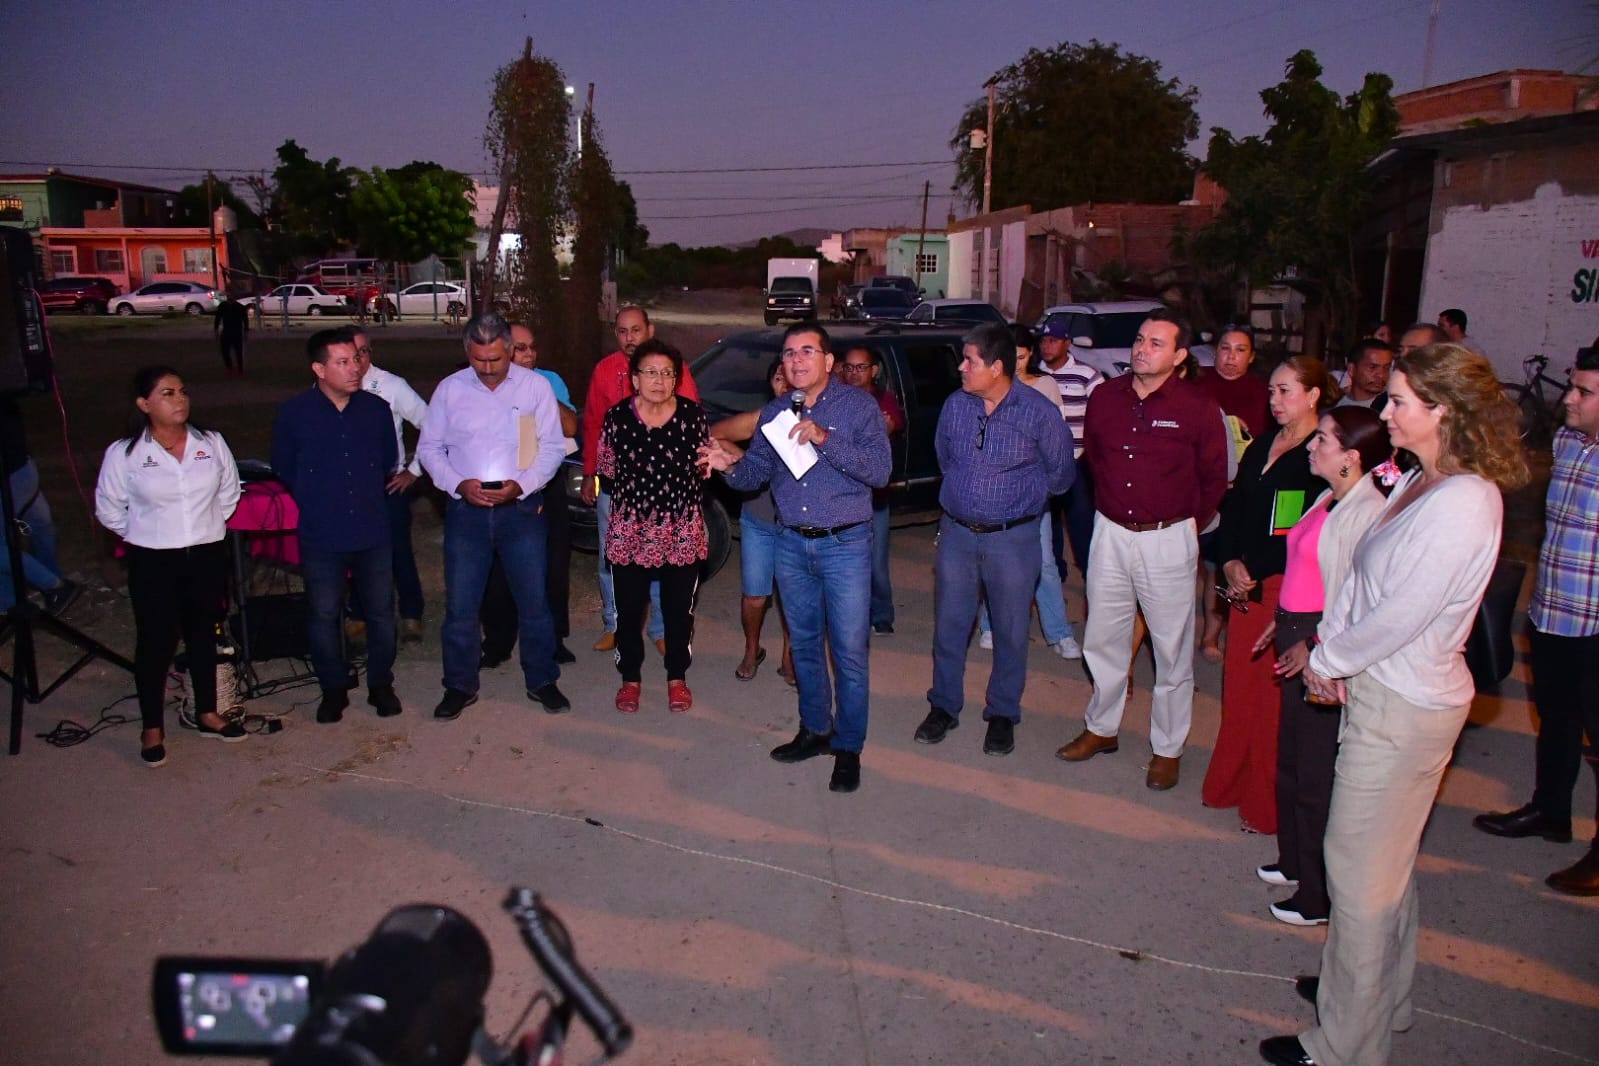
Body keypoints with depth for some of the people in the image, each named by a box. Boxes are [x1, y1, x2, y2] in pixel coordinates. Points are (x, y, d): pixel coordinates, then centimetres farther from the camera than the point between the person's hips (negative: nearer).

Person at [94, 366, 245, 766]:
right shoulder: (123, 454, -11)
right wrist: (145, 535, 5)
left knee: (203, 635, 16)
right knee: (156, 641, 5)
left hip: (207, 555, 3)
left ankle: (207, 713, 32)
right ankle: (152, 728, 20)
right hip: (152, 561, -3)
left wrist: (206, 525, 9)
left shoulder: (212, 444, -5)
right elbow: (108, 509, 2)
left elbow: (229, 494, 10)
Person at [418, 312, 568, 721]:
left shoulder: (536, 386, -2)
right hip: (466, 509, 1)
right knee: (460, 603, 6)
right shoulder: (449, 389, 1)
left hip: (521, 507, -1)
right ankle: (460, 686, 22)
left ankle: (542, 681, 21)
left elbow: (553, 447, -1)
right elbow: (429, 448, 6)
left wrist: (521, 484, -16)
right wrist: (459, 484, -12)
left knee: (533, 599, 5)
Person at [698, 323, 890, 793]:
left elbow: (880, 471, -16)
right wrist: (731, 465, -13)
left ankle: (848, 748, 13)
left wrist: (825, 439, -26)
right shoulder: (774, 413, 10)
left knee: (849, 652, -1)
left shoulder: (858, 406, -6)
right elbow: (756, 473, 9)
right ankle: (814, 730, 31)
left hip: (844, 544, -5)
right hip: (791, 544, 5)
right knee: (804, 644, 15)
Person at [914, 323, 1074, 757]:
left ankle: (1002, 715, 24)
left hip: (1012, 538, -3)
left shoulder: (1039, 412, -12)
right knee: (948, 624, 10)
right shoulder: (955, 405, -1)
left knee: (1010, 631, 8)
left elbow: (1060, 474, 1)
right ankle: (944, 706, 26)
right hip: (956, 531, 3)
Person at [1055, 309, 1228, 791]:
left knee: (1172, 648, 4)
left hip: (1168, 539, -4)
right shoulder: (1104, 397, 2)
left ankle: (1167, 748, 18)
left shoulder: (1198, 408, -9)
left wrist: (1185, 527, 8)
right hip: (1110, 534, 4)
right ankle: (1101, 728, 31)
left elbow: (1214, 480, 2)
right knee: (1102, 638, 13)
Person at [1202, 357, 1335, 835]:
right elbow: (1233, 508, 16)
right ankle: (1232, 784, 28)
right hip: (1248, 585, 7)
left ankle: (1267, 804, 13)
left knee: (1275, 695, 0)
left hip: (1291, 590, -7)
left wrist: (1255, 574, -13)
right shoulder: (1261, 447, 14)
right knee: (1240, 686, 13)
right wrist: (1230, 563, 1)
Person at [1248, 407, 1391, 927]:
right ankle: (1294, 861, 39)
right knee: (1291, 758, 21)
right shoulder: (1330, 500, 8)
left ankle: (1321, 894, 18)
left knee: (1317, 771, 3)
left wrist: (1316, 645, -21)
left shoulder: (1367, 512, -21)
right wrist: (1283, 623, 16)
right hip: (1298, 636, 9)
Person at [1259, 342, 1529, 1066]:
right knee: (1384, 862, 24)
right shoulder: (1420, 481, 6)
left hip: (1402, 708, -9)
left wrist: (1326, 661, -9)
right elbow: (1364, 578, 11)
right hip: (1379, 688, 9)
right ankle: (1382, 994, 44)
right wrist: (1331, 649, 1)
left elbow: (1398, 618, -23)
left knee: (1361, 874, 4)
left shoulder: (1462, 503, -24)